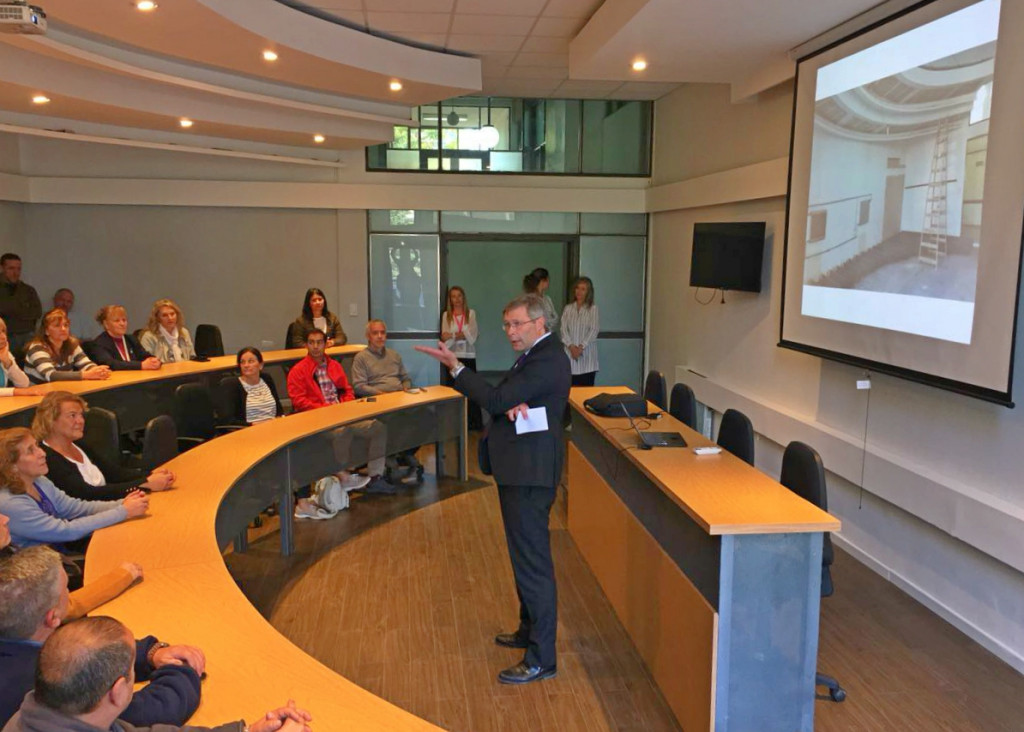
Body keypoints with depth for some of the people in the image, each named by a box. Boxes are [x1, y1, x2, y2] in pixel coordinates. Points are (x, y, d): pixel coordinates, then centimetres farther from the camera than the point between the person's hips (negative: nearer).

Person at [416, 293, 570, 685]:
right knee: (526, 554, 22)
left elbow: (495, 399, -22)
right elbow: (499, 398, 9)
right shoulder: (533, 355, 15)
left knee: (532, 560, -5)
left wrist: (454, 366, -16)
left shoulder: (547, 360, -18)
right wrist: (513, 405, -15)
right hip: (519, 468, 11)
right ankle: (530, 630, 38)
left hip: (530, 472, -11)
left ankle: (541, 659, 4)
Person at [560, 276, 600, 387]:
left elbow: (594, 330, -5)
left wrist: (581, 347, -14)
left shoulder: (593, 309, 3)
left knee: (587, 388, -3)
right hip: (570, 352, 2)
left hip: (587, 353, -2)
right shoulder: (568, 308, 9)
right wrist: (571, 346, -12)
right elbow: (564, 329, 2)